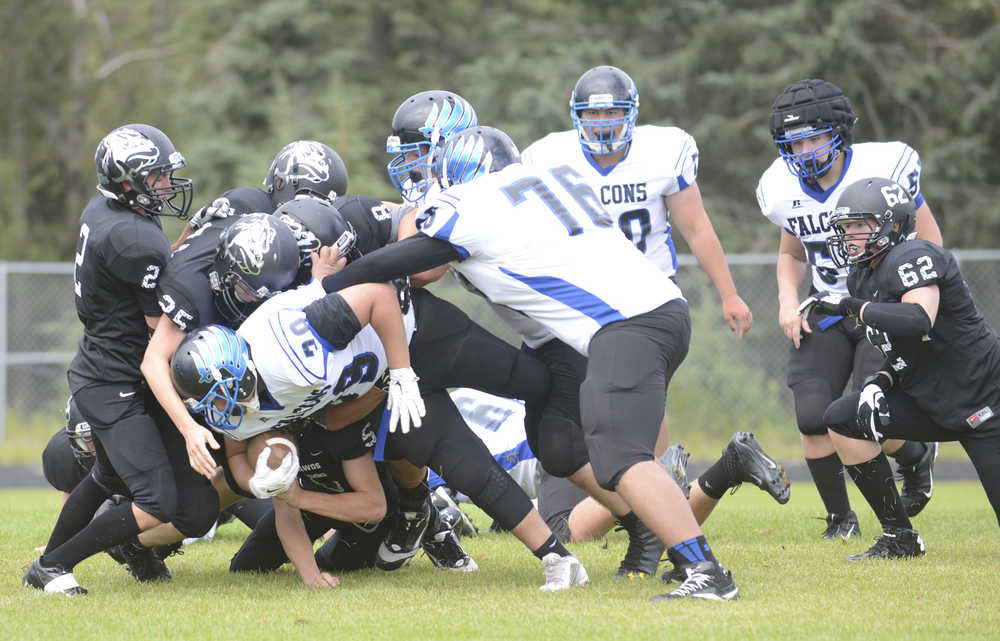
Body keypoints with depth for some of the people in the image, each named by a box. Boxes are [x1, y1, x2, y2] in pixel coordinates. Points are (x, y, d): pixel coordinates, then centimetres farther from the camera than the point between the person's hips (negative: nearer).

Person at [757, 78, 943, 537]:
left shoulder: (883, 170, -16)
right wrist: (788, 301, 0)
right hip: (826, 314, 4)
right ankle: (839, 517, 11)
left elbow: (928, 243, -5)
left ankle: (916, 457, 20)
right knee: (813, 419, -11)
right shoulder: (785, 190, -2)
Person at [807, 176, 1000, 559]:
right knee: (842, 420, -4)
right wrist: (882, 380, -3)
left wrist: (852, 307, -26)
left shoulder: (913, 258, -18)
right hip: (930, 400, 9)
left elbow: (918, 322, -36)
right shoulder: (863, 278, 10)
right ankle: (900, 538, 2)